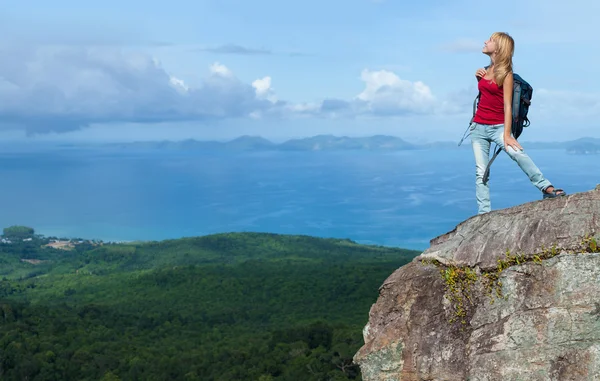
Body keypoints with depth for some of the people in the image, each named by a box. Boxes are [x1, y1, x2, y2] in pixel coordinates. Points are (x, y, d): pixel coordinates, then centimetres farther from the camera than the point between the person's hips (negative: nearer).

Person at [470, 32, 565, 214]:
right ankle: (484, 212, 1)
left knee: (517, 153, -30)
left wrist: (507, 135, -19)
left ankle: (547, 188, -28)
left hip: (498, 127, -5)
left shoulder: (505, 73, -8)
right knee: (481, 171, 0)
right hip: (478, 126, 5)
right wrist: (478, 78, 7)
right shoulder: (485, 70, 10)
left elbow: (507, 106, -13)